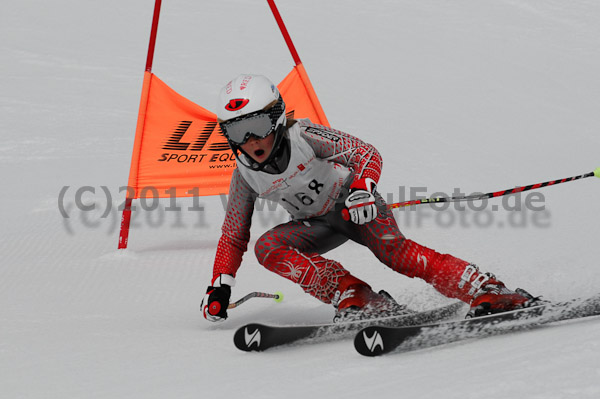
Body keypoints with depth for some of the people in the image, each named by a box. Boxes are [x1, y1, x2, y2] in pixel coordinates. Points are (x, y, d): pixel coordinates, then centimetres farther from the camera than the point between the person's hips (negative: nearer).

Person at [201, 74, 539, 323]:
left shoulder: (304, 137, -22)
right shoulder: (245, 176, -9)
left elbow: (365, 153, -23)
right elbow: (233, 237, 1)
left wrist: (362, 187, -44)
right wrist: (220, 286, -10)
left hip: (354, 203, -4)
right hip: (318, 224, 4)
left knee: (393, 251, -30)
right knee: (267, 247, -23)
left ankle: (489, 292, -35)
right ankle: (356, 299, -28)